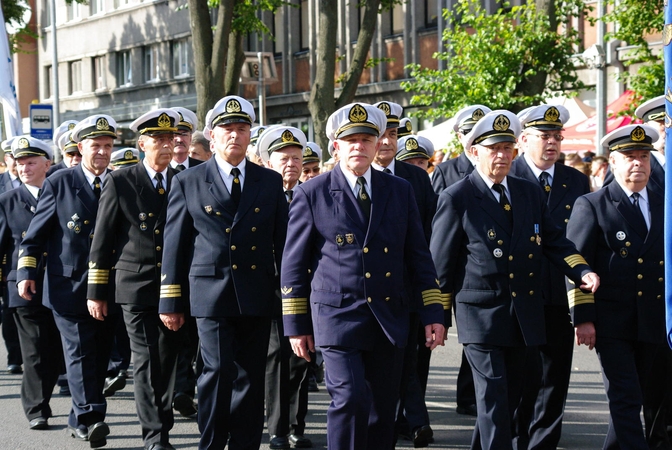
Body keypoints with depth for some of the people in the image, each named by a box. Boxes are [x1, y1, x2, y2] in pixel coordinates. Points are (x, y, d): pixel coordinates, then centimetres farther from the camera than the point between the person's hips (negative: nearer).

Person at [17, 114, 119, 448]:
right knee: (80, 352, -9)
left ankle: (80, 420, 18)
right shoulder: (59, 183, 2)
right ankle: (90, 417, -13)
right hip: (69, 287, -3)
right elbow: (36, 233, 2)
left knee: (100, 355, 7)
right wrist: (26, 272, -7)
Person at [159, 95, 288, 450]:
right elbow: (175, 245, 4)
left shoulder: (271, 182, 10)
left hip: (257, 297, 2)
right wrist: (171, 301, 1)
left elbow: (282, 241, 10)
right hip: (211, 292, -2)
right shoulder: (187, 182, 4)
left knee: (250, 378, 6)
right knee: (218, 371, -10)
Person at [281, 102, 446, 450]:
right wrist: (296, 325, 1)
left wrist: (433, 312, 5)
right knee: (351, 399, -19)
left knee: (383, 413, 6)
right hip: (337, 315, -3)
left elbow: (418, 255, 12)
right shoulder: (312, 194, 1)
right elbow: (294, 264, 3)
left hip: (389, 320, 4)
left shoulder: (400, 190, 10)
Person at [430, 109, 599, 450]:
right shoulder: (456, 199, -6)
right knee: (493, 397, -10)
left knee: (511, 396, 14)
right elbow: (440, 264, -3)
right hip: (480, 313, -6)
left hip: (524, 316, 6)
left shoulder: (531, 193, 10)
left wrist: (582, 271, -8)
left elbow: (554, 241, 10)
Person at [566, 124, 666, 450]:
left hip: (654, 324, 4)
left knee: (630, 398, 13)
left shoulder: (665, 204, 12)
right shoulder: (591, 206, 0)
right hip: (612, 323, -4)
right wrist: (582, 318, -11)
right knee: (625, 401, -7)